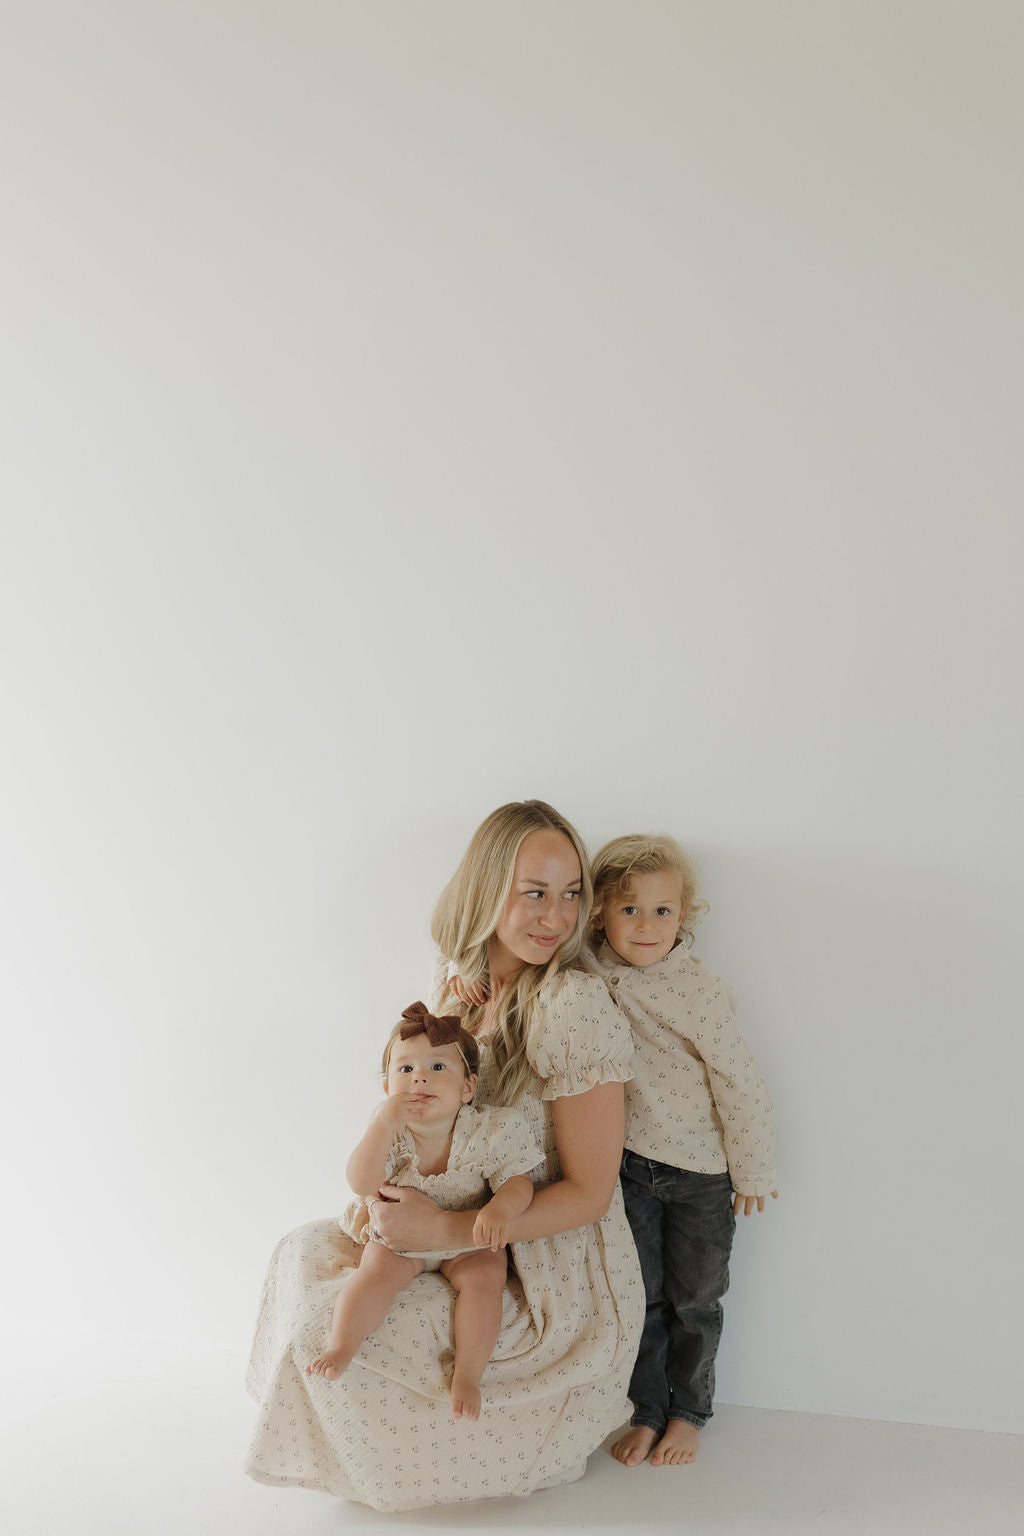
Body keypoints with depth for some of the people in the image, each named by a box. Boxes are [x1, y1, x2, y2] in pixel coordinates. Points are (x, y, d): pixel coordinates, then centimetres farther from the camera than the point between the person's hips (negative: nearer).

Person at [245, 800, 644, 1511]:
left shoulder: (575, 1004, -23)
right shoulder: (464, 990, 1)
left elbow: (588, 1192, -21)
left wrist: (444, 1229, -24)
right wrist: (395, 1211, -5)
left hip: (561, 1290, -8)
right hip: (490, 1248, 8)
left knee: (327, 1321, -12)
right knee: (309, 1248, 6)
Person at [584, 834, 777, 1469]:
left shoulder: (702, 990, -21)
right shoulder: (588, 974, -11)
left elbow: (739, 1083, -15)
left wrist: (752, 1172, -8)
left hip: (702, 1172, -3)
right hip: (630, 1163, 3)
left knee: (694, 1299, 13)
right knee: (640, 1294, 14)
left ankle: (689, 1412, 34)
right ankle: (648, 1411, 32)